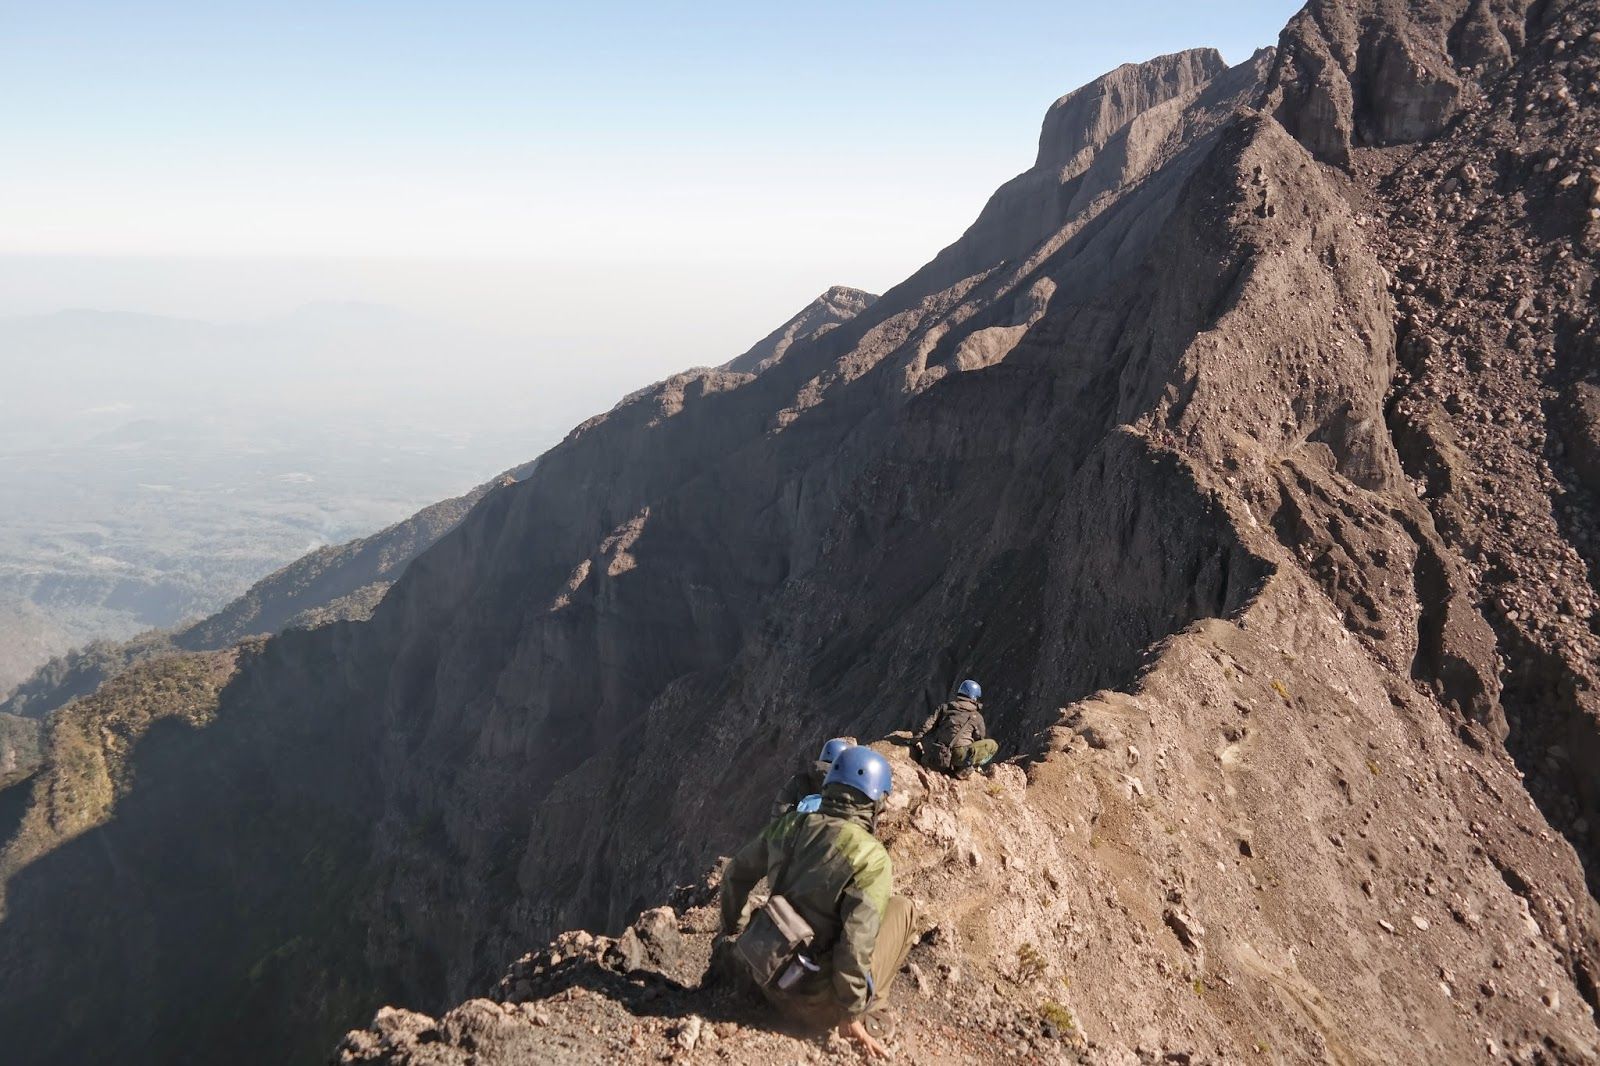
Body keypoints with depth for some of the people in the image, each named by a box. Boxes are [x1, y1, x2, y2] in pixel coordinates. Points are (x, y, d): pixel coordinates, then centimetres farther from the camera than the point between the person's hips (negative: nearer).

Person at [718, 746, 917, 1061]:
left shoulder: (787, 826, -1)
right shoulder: (872, 858, -18)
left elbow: (735, 875, 13)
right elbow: (857, 942, -23)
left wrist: (732, 934, 28)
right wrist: (850, 1016, -11)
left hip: (769, 981, 6)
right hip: (818, 1002, -5)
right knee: (902, 908, 11)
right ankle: (870, 1010, 12)